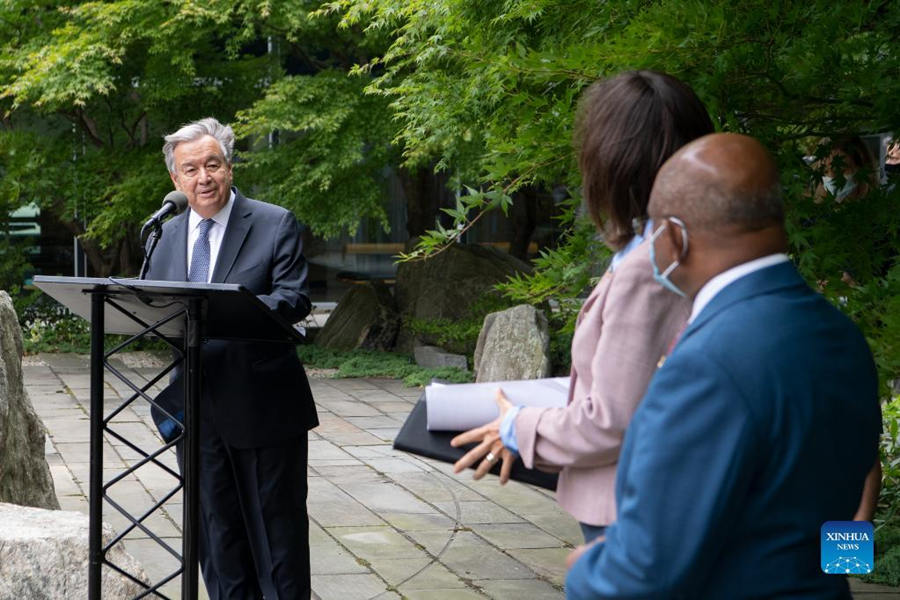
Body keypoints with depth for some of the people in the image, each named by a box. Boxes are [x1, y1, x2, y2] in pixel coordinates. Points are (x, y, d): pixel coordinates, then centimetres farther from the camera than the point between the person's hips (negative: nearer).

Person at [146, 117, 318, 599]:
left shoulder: (275, 225, -4)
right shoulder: (168, 235, 11)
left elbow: (295, 300, -14)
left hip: (262, 402, -5)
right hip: (197, 408, 5)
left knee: (276, 520, 4)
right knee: (216, 525, 13)